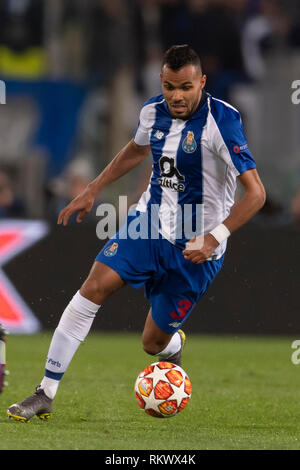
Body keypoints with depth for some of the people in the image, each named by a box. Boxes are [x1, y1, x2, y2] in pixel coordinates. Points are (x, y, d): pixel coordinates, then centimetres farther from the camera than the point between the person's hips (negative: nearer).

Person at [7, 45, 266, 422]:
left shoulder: (221, 121, -21)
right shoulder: (153, 112, -2)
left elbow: (255, 192, -22)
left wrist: (215, 238, -30)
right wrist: (92, 191, 22)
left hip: (195, 248, -4)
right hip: (149, 222, 5)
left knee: (154, 343, 3)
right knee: (94, 286, -17)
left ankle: (174, 348, 45)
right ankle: (46, 394, -13)